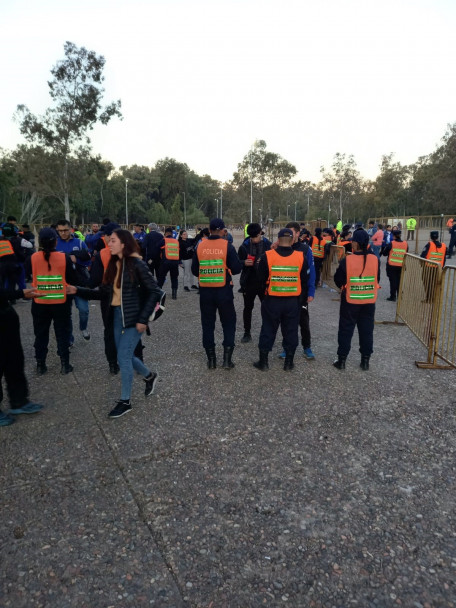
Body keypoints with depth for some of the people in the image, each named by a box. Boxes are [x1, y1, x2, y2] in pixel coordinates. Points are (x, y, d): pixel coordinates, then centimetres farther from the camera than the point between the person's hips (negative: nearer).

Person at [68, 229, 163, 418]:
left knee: (123, 358, -4)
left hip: (133, 318, -7)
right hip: (117, 316, 7)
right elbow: (104, 292, 10)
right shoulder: (114, 264, 8)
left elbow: (155, 291, -15)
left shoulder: (136, 264, -14)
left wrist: (143, 319, -18)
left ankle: (125, 401, 13)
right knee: (125, 357, 14)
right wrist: (78, 291, 1)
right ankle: (149, 376, 41)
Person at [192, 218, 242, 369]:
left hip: (205, 291, 2)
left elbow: (194, 270, 5)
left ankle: (211, 359, 17)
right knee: (228, 323, 11)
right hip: (224, 290, -2)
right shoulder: (227, 246, -8)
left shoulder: (200, 246, 0)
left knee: (208, 324, 12)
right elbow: (237, 269, -7)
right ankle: (227, 358, 9)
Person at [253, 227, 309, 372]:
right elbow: (304, 281, 3)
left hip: (272, 301, -1)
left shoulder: (267, 256, -11)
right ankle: (289, 363, 22)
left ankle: (263, 362, 19)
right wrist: (303, 298, 15)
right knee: (291, 331, 13)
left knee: (268, 330, 11)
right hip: (293, 302, 1)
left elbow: (261, 279, -2)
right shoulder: (301, 257, -6)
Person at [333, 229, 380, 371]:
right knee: (366, 331, 14)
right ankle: (365, 360, 21)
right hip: (369, 301, 3)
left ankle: (342, 360, 15)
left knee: (346, 330, 9)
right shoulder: (375, 259, -6)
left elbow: (338, 281, -8)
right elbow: (377, 279, 7)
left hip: (350, 301, -3)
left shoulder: (347, 260, -16)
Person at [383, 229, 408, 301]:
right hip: (401, 266, 4)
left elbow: (384, 253, -3)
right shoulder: (405, 244, 1)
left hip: (392, 266, -3)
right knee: (399, 281, 13)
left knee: (393, 281, 3)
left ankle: (393, 297, 4)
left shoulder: (391, 244, -11)